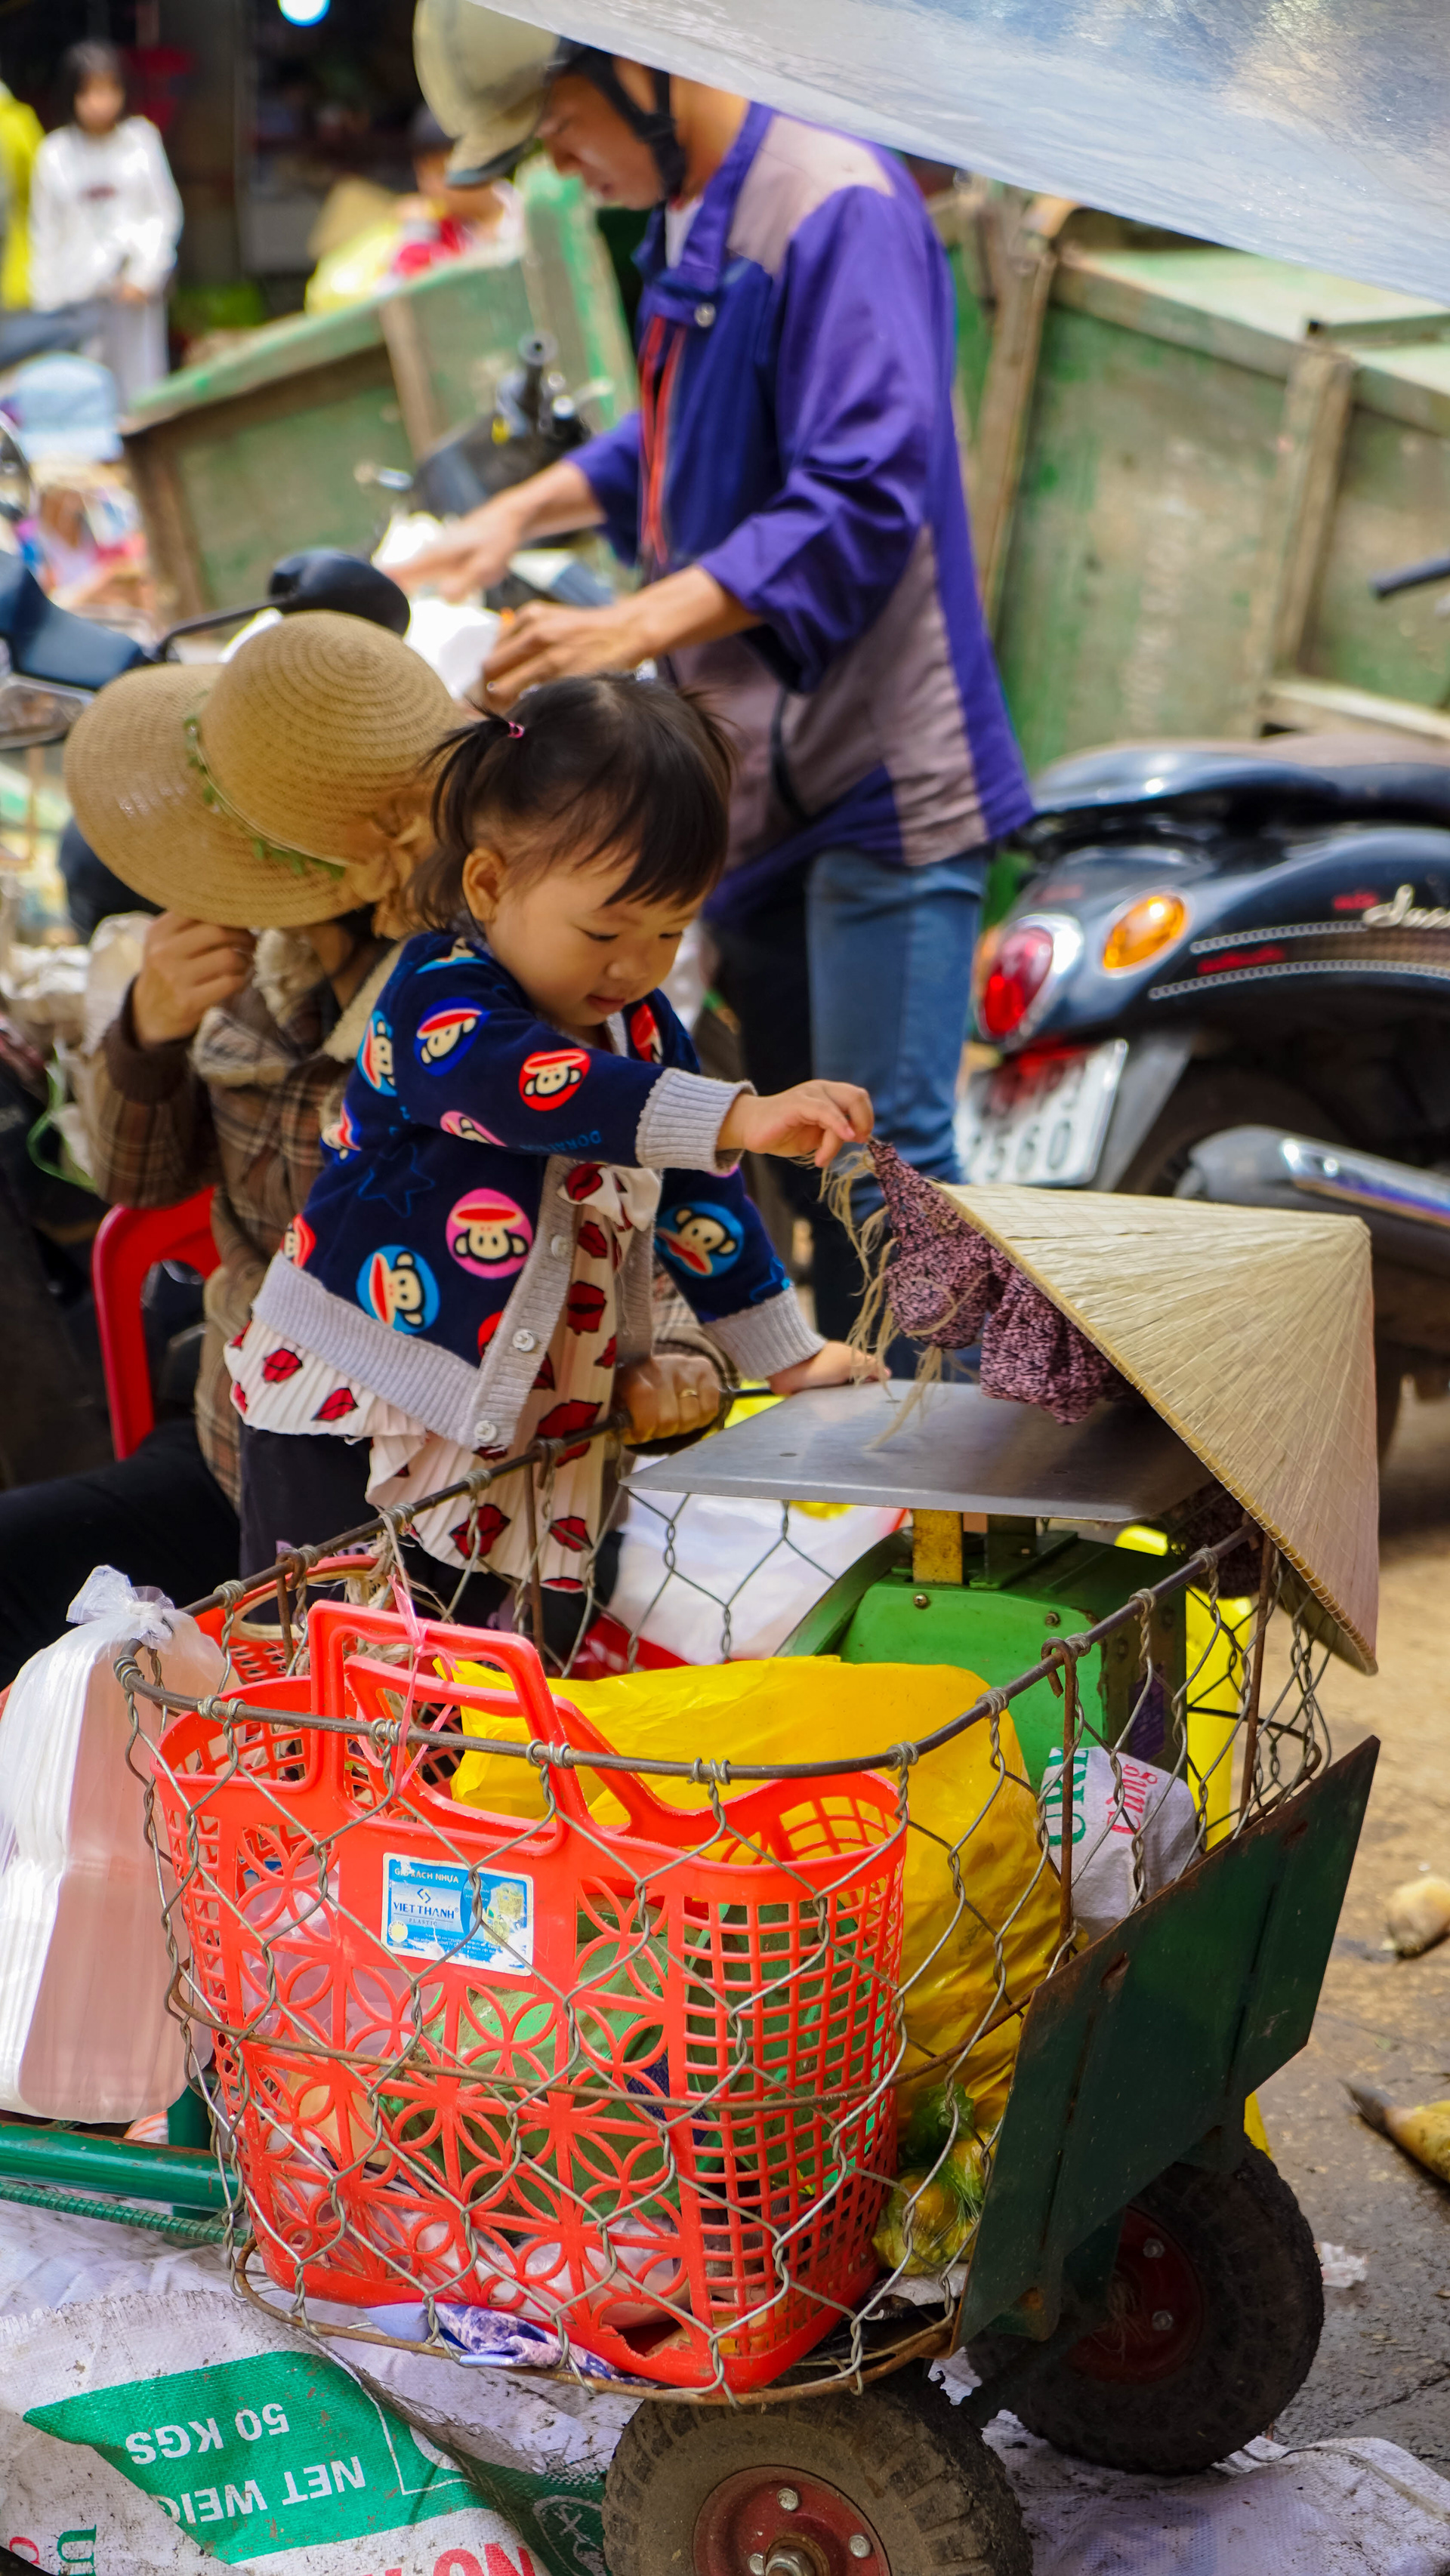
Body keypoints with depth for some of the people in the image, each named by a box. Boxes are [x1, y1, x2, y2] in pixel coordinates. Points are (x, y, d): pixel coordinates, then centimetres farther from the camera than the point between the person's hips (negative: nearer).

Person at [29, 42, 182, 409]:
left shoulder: (141, 139, 4)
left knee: (139, 391, -3)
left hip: (136, 287, 0)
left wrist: (145, 275, -6)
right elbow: (45, 231, 9)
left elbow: (166, 214, 6)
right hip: (77, 292, 0)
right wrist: (46, 304, 5)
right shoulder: (54, 154, 4)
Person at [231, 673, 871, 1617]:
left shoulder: (642, 1026, 6)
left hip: (501, 1433, 6)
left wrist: (787, 1354, 14)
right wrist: (740, 1117, -51)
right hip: (341, 1424, -6)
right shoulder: (439, 1003, -18)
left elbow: (697, 1195, 16)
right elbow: (545, 1086, -39)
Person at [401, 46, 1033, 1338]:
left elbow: (861, 498, -27)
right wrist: (515, 515, 18)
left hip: (879, 771, -10)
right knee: (797, 1147, 17)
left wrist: (633, 629, -34)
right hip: (760, 775, 10)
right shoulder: (689, 220, 13)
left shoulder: (839, 207, -18)